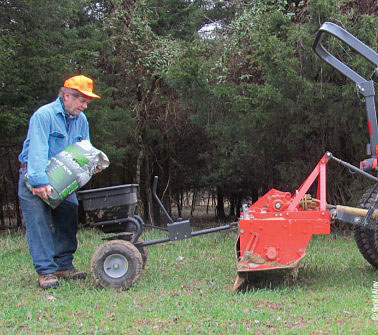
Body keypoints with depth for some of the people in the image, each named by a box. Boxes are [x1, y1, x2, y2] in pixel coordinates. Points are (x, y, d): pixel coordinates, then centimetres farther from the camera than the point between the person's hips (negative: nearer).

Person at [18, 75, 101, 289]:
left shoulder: (81, 120, 5)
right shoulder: (43, 115, -18)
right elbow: (38, 151, -28)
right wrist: (40, 182, -36)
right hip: (35, 179, -7)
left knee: (68, 220, 2)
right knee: (39, 223, -11)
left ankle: (64, 265, 12)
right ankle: (46, 271, -10)